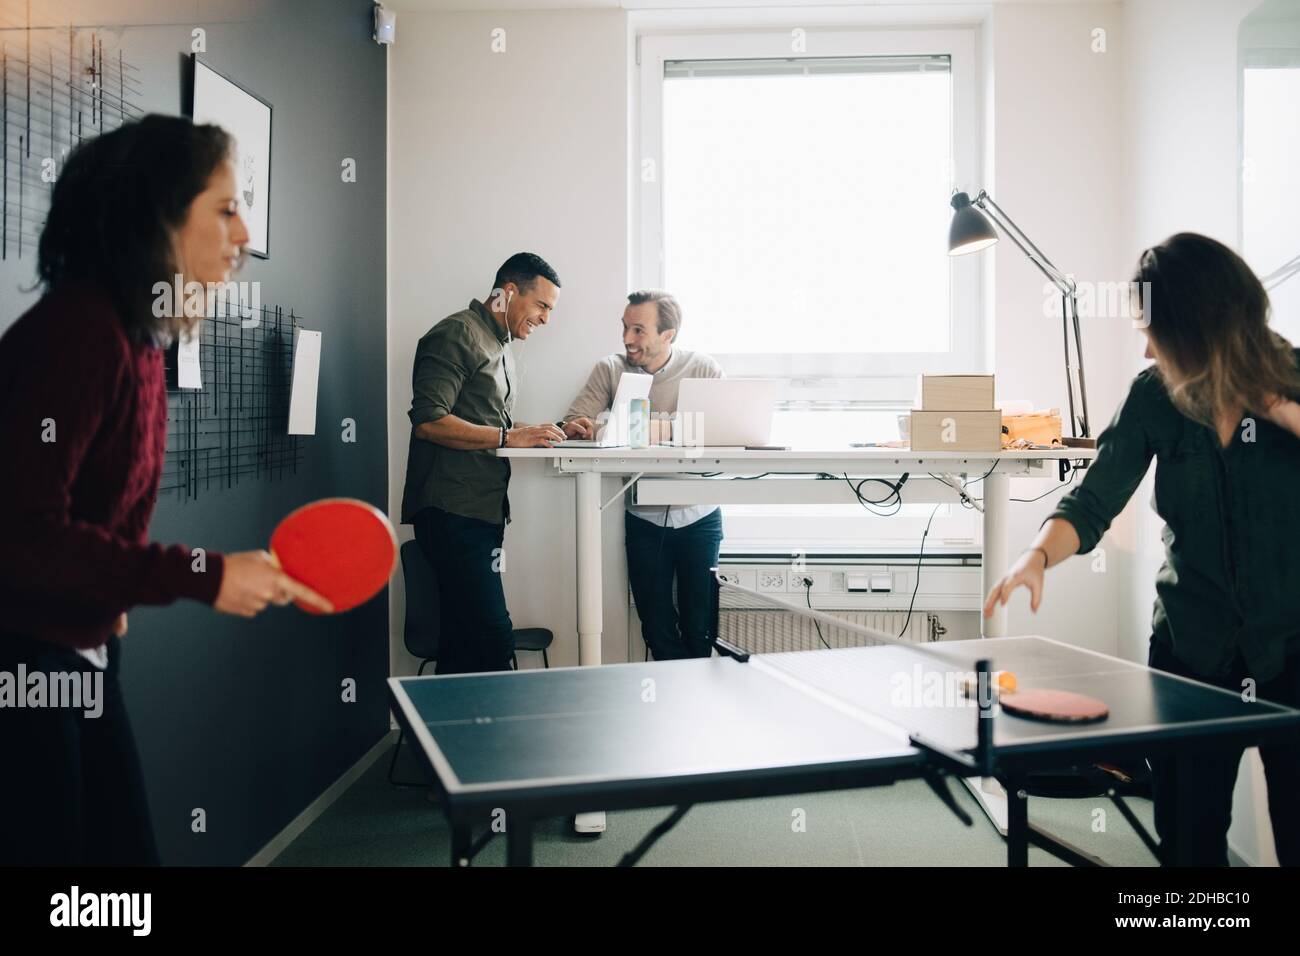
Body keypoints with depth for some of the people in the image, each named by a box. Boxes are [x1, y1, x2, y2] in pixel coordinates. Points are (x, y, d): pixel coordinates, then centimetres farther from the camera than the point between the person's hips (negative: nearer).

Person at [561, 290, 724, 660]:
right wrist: (577, 427, -25)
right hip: (644, 518, 1)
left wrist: (666, 430, -26)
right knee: (657, 628, 6)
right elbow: (574, 422, -1)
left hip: (698, 516, -1)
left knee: (700, 629, 5)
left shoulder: (704, 368, -2)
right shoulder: (610, 370, 2)